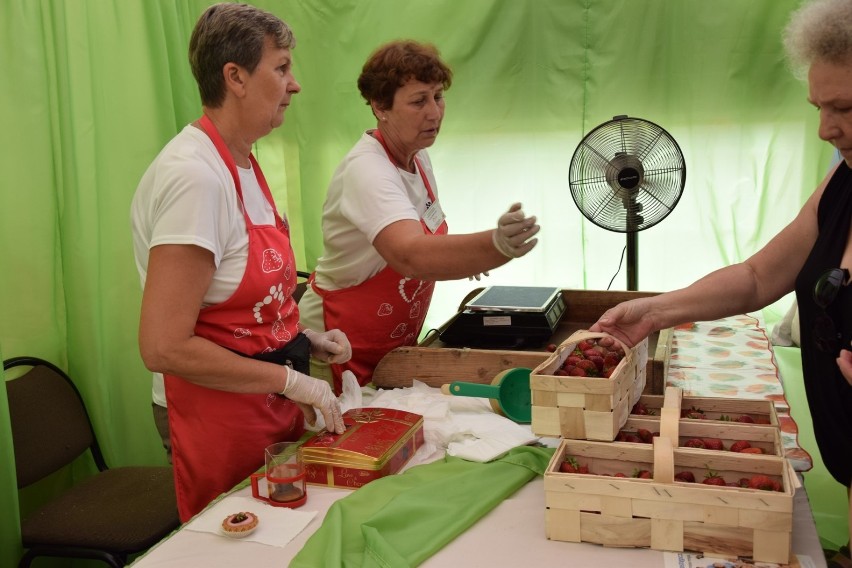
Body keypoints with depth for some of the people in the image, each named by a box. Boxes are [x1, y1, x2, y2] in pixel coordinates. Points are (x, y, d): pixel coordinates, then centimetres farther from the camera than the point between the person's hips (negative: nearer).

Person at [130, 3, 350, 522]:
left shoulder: (245, 163, 6)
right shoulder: (194, 176, -22)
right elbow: (164, 348, -25)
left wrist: (303, 338, 3)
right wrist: (290, 378, -20)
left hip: (276, 412, 8)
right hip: (223, 418, -8)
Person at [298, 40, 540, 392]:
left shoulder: (417, 156, 0)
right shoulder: (366, 169, -27)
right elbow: (410, 256, -46)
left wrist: (462, 254, 3)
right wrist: (496, 246, -60)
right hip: (346, 350, -8)